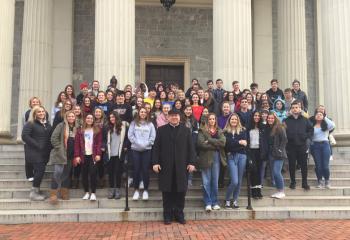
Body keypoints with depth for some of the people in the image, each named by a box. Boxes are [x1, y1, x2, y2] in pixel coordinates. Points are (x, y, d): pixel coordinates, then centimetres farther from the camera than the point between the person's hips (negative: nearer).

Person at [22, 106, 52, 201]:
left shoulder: (47, 124, 13)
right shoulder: (30, 124, -7)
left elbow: (51, 137, 18)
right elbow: (25, 136, -17)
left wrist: (49, 147, 0)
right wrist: (37, 145, -18)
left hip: (45, 153, 6)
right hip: (34, 152, -6)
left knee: (39, 171, 10)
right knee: (40, 171, -10)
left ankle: (36, 191, 20)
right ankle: (33, 193, 1)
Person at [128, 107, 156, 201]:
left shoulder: (150, 124, 6)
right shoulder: (134, 123, 6)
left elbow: (153, 137, 1)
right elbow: (130, 135, 0)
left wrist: (146, 144, -11)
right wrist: (137, 143, -10)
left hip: (147, 149, 0)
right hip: (135, 149, 0)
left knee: (145, 170, 1)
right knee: (136, 170, 3)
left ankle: (145, 190, 12)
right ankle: (136, 190, 14)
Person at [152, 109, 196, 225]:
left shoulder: (186, 130, 10)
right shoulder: (161, 130, 7)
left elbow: (190, 148, 6)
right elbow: (156, 147, 3)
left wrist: (191, 162, -2)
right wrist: (155, 162, -6)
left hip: (181, 166, 1)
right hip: (166, 166, -1)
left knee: (181, 191, 3)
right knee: (167, 191, 4)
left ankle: (179, 214, 16)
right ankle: (167, 214, 14)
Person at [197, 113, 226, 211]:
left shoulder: (219, 131, 12)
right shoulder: (202, 131, 1)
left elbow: (223, 142, -6)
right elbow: (201, 143, -14)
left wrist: (209, 140, -12)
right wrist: (216, 145, -8)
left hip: (216, 158, 3)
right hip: (206, 158, -3)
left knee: (215, 181, 7)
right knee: (206, 182, -1)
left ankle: (215, 203, 16)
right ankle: (208, 203, 6)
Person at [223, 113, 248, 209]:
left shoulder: (243, 130, 9)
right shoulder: (226, 132, 4)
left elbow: (245, 143, -4)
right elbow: (227, 143, -10)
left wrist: (233, 145, -11)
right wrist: (239, 142, -13)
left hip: (242, 156, 3)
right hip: (231, 157, -2)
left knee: (239, 181, 6)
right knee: (234, 181, -11)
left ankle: (235, 200, 21)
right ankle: (227, 200, 10)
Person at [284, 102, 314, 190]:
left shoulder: (305, 120, 6)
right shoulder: (287, 121, 4)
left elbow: (311, 130, 8)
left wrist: (308, 138, -4)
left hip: (302, 146, 0)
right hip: (291, 147, 0)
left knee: (304, 165, 4)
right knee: (292, 165, 6)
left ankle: (304, 183, 14)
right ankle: (292, 182, 18)